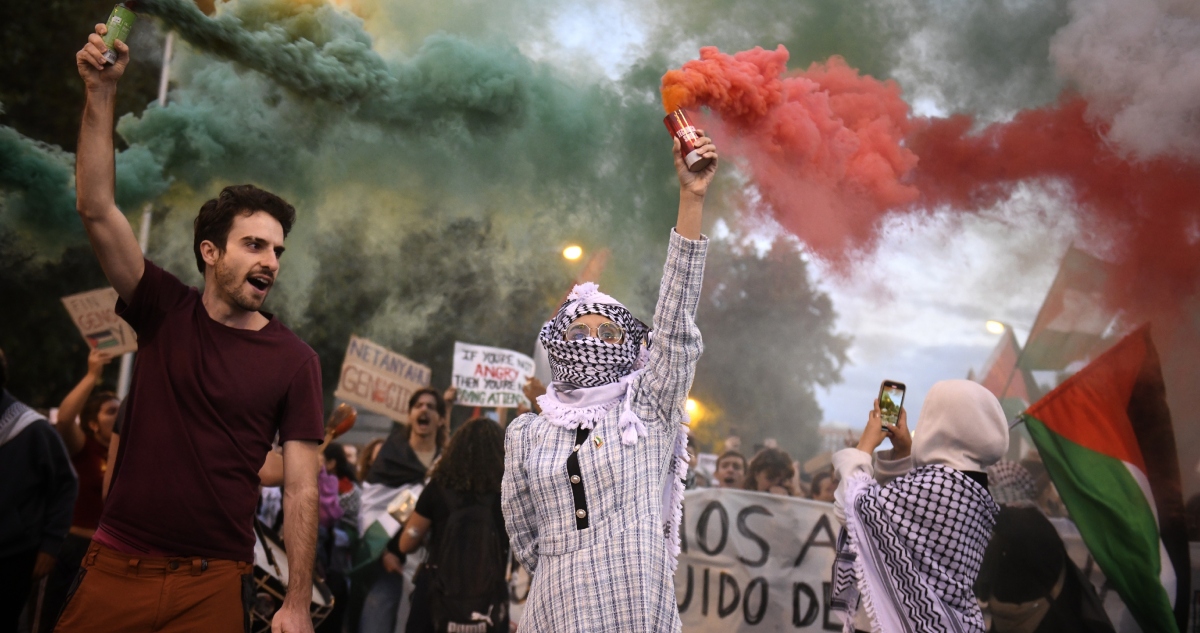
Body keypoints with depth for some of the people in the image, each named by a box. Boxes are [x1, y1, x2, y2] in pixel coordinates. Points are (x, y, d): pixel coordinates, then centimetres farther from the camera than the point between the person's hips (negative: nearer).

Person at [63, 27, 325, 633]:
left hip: (213, 583, -2)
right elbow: (96, 208, -5)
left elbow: (301, 488, -6)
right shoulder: (166, 312, 2)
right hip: (114, 565, 2)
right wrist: (101, 91, -13)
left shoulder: (294, 361, -5)